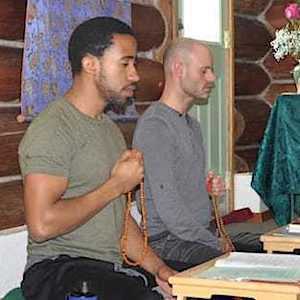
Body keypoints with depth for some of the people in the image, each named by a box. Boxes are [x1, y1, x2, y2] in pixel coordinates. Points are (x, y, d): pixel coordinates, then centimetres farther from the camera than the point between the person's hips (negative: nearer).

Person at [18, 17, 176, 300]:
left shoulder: (110, 129, 18)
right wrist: (116, 185, -12)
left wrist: (159, 268, 4)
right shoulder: (51, 129, -12)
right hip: (59, 270, -8)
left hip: (113, 268, 8)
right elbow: (41, 225, -22)